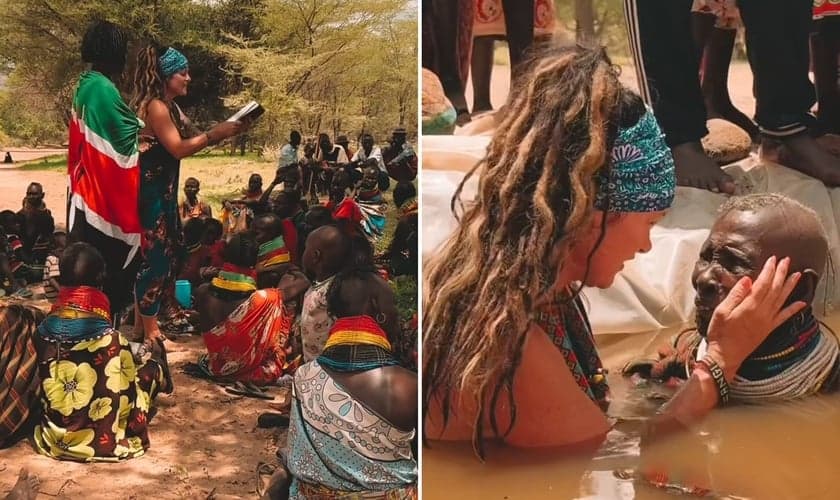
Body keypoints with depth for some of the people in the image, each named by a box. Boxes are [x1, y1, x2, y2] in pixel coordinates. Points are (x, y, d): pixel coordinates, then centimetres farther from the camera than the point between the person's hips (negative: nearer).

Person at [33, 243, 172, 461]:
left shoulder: (43, 334, -10)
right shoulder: (112, 341, -23)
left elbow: (41, 387, 5)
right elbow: (128, 392, -9)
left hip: (54, 440, 5)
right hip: (102, 442, -4)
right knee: (150, 368, 19)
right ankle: (159, 373, 52)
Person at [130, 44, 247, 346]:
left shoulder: (171, 106, 15)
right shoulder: (155, 107, -16)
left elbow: (186, 142, 13)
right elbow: (179, 148, -19)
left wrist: (219, 133, 4)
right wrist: (215, 134, -17)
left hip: (162, 190, 10)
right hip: (150, 191, -10)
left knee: (160, 254, 15)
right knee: (155, 256, -5)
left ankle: (142, 320, 26)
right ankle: (149, 330, 4)